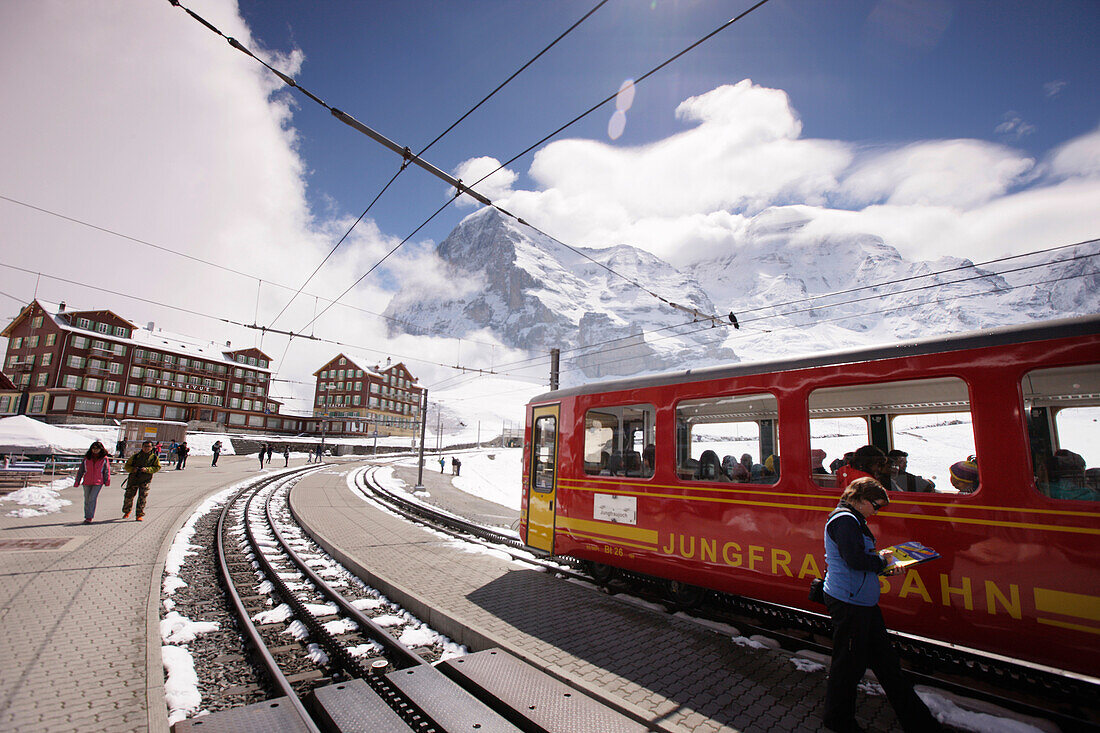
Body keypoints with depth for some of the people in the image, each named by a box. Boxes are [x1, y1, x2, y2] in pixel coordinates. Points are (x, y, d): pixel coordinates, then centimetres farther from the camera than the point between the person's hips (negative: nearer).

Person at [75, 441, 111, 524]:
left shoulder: (104, 459, 0)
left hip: (98, 482, -3)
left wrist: (107, 481, -1)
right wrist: (77, 482, 9)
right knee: (87, 500, 9)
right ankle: (87, 516, 23)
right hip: (87, 482, 3)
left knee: (92, 498, -12)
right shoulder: (86, 459, 5)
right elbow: (80, 470, 11)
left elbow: (107, 470, 3)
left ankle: (89, 517, -6)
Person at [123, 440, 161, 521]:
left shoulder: (154, 457, 2)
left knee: (142, 498, -5)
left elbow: (157, 467, -1)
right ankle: (126, 512, 35)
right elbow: (127, 466, 9)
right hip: (133, 479, 2)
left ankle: (139, 515, 3)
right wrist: (133, 469, -12)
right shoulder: (136, 456, 5)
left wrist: (147, 469, -16)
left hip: (145, 481, -2)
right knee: (128, 496, 10)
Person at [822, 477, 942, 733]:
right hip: (848, 603, -10)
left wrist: (885, 567, 5)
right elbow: (856, 560, -26)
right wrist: (881, 560, -8)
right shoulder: (844, 520, -18)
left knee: (885, 660, 18)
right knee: (848, 664, 4)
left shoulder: (853, 520, 16)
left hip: (864, 602, 10)